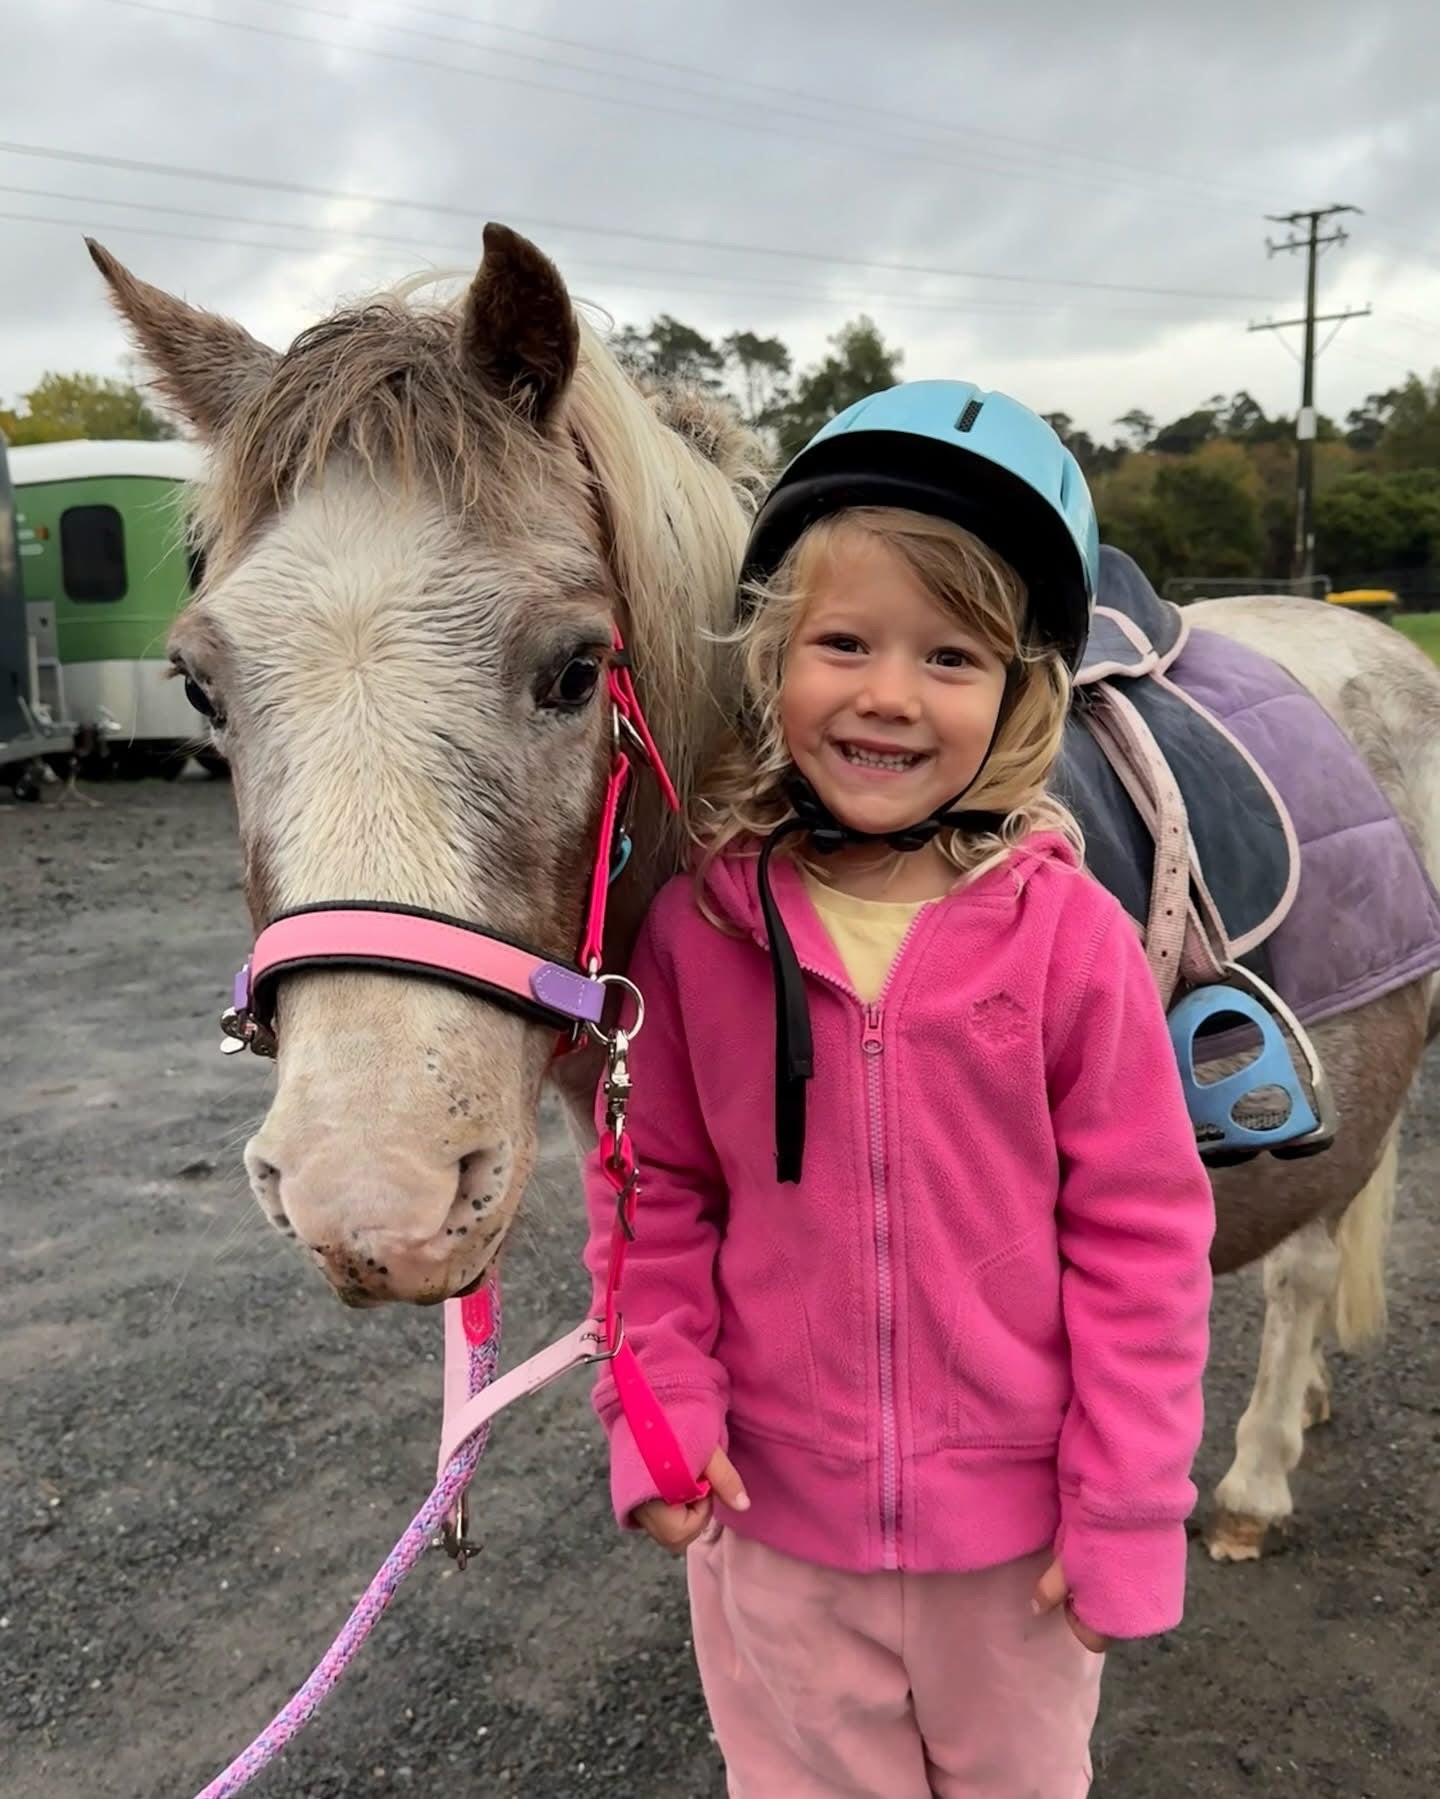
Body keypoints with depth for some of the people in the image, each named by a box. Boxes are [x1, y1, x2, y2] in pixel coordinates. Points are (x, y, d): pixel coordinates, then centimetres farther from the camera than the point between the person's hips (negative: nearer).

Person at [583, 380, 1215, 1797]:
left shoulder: (1068, 935, -17)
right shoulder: (694, 924, -12)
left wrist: (1128, 1515, -7)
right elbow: (654, 1191, -1)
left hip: (1012, 1525, -1)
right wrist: (661, 1410, -9)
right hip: (770, 1518, 1)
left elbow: (1140, 1236, -10)